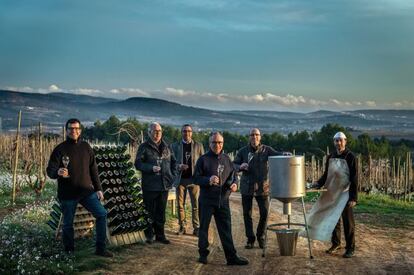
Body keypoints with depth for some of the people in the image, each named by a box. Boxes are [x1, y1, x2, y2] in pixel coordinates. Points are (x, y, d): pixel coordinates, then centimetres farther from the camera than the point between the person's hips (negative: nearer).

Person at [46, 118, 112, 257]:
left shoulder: (86, 147, 6)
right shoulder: (60, 149, -5)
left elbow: (93, 169, 11)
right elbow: (50, 170, -11)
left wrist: (98, 189, 8)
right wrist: (58, 172, -34)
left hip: (86, 191, 3)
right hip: (67, 194, -3)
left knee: (101, 214, -7)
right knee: (68, 224, 6)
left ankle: (101, 249, 3)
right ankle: (69, 252, 25)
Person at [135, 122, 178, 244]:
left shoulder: (166, 147, 13)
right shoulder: (144, 147, -2)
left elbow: (173, 162, 20)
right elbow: (138, 163, -9)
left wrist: (173, 175, 7)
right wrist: (151, 168, -22)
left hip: (164, 185, 5)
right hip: (150, 185, -4)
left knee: (161, 212, 11)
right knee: (150, 212, 2)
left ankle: (160, 235, 20)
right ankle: (149, 235, 13)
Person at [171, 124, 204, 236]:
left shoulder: (198, 146, 5)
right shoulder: (175, 146, 5)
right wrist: (178, 166, -13)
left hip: (194, 179, -1)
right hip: (180, 179, 1)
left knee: (196, 205, -1)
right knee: (180, 205, 6)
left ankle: (196, 228, 5)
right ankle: (182, 227, 16)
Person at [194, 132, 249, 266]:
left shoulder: (226, 159, 10)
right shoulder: (203, 159, -3)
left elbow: (232, 175, 18)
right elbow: (196, 178, -5)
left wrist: (233, 184, -4)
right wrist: (208, 180, -24)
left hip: (223, 200, 3)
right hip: (207, 200, -3)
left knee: (226, 229, 4)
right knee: (204, 227, 7)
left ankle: (231, 256, 8)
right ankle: (203, 254, 21)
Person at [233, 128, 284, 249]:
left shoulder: (266, 150, -1)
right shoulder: (243, 151, 1)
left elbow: (278, 155, -13)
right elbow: (233, 164, 3)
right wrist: (240, 166, -18)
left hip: (262, 187, 0)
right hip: (247, 187, 1)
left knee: (264, 213, 2)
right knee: (247, 214, 5)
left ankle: (261, 237, 24)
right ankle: (250, 239, 19)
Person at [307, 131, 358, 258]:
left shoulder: (350, 157, -9)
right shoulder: (330, 157, 8)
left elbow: (354, 178, -11)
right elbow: (326, 174, 16)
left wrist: (353, 198, -16)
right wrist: (319, 183, -3)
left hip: (345, 194, -5)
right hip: (332, 194, 6)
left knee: (348, 222, 1)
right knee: (333, 219, 12)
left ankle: (350, 248, 11)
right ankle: (336, 244, 27)